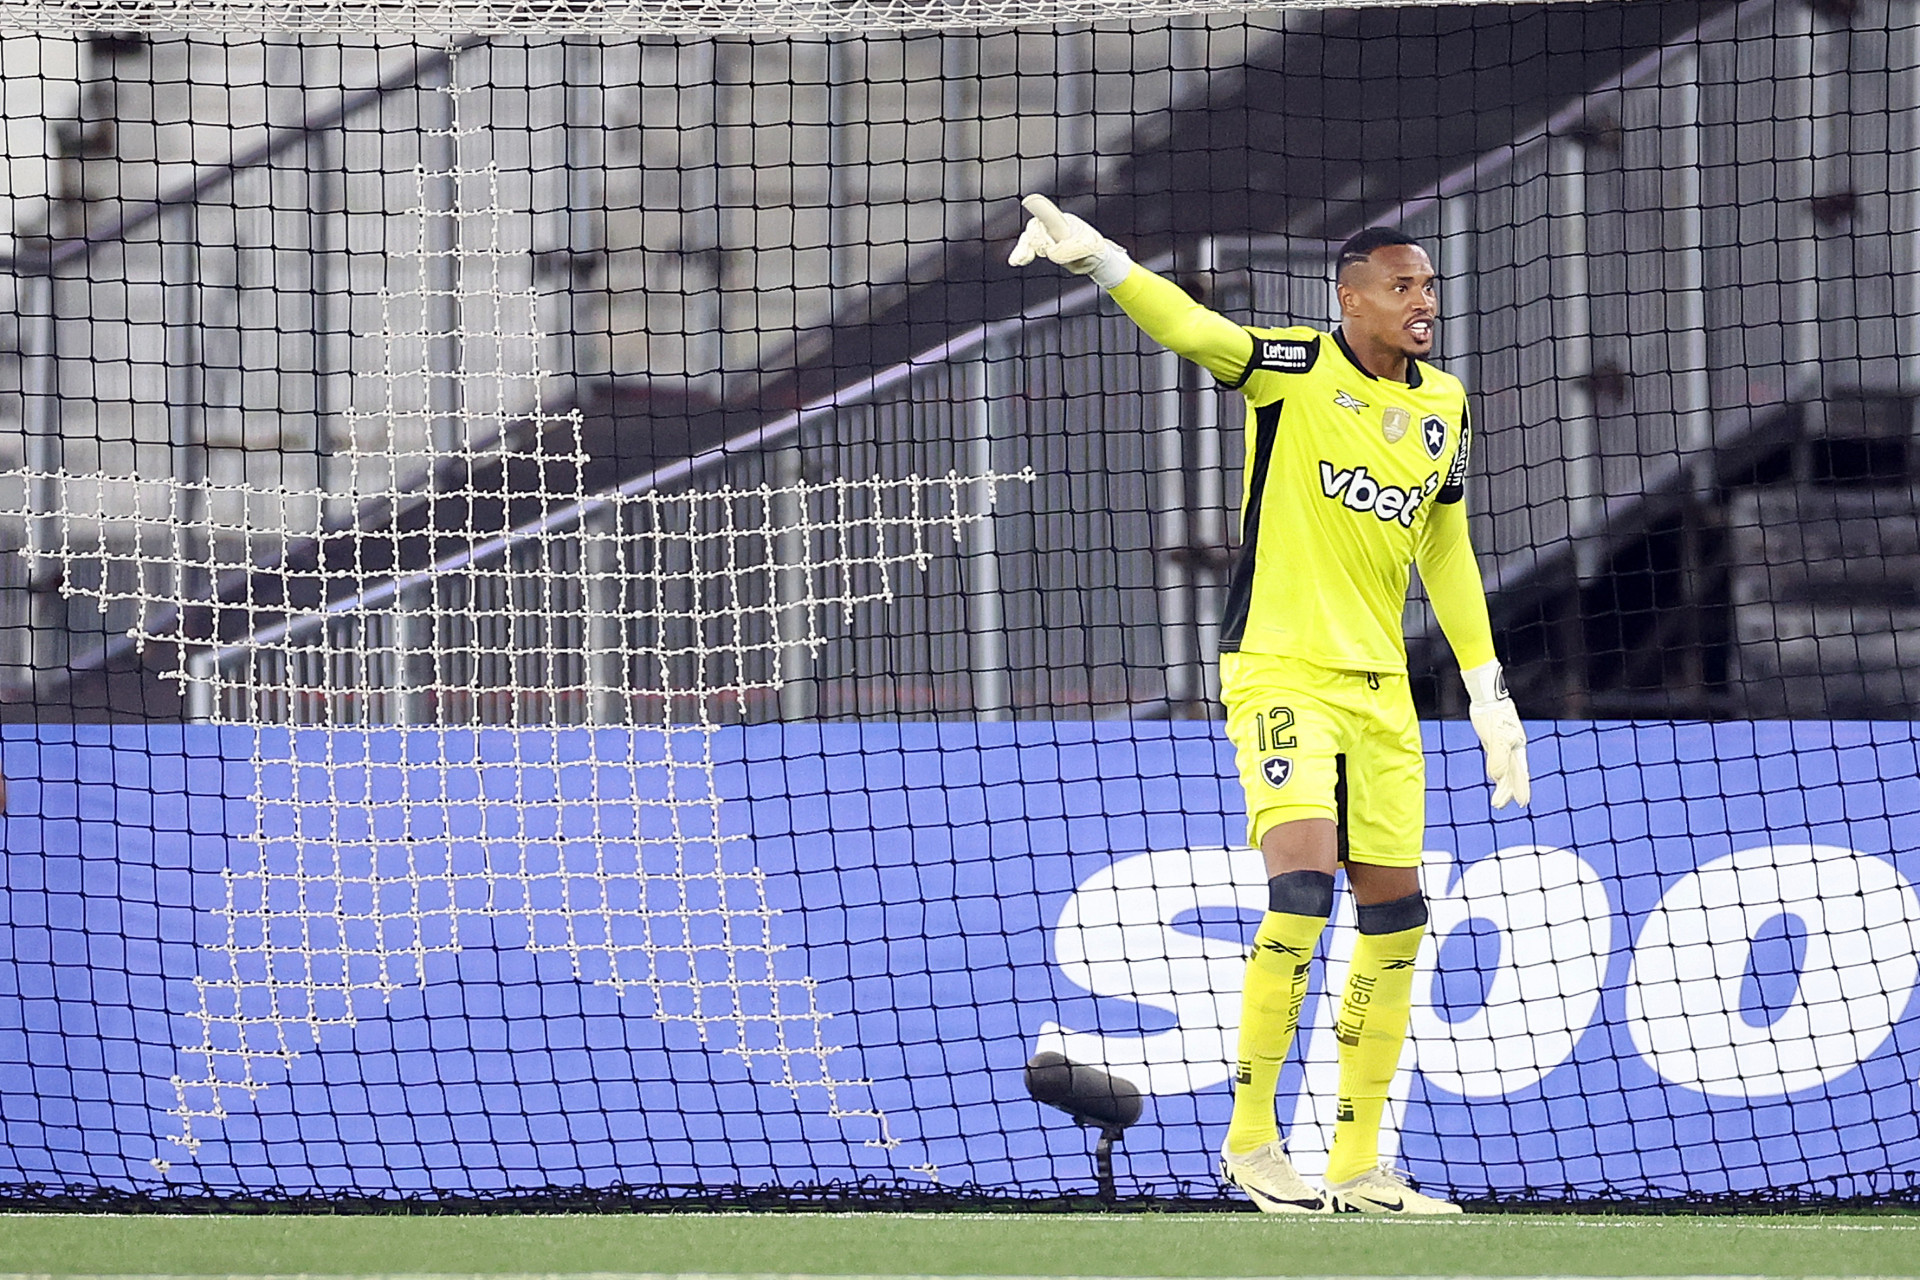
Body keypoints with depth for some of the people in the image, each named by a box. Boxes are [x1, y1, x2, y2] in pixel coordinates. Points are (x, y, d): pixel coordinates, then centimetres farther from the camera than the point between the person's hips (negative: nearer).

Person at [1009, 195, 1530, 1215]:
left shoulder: (1443, 407, 10)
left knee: (1394, 916, 6)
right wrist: (1092, 255, -43)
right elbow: (1187, 326, -25)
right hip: (1279, 672, -7)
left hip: (1380, 690, 7)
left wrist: (1487, 690, 19)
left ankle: (1357, 1166, 16)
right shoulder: (1293, 370, -8)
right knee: (1303, 880, -23)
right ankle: (1249, 1136, -12)